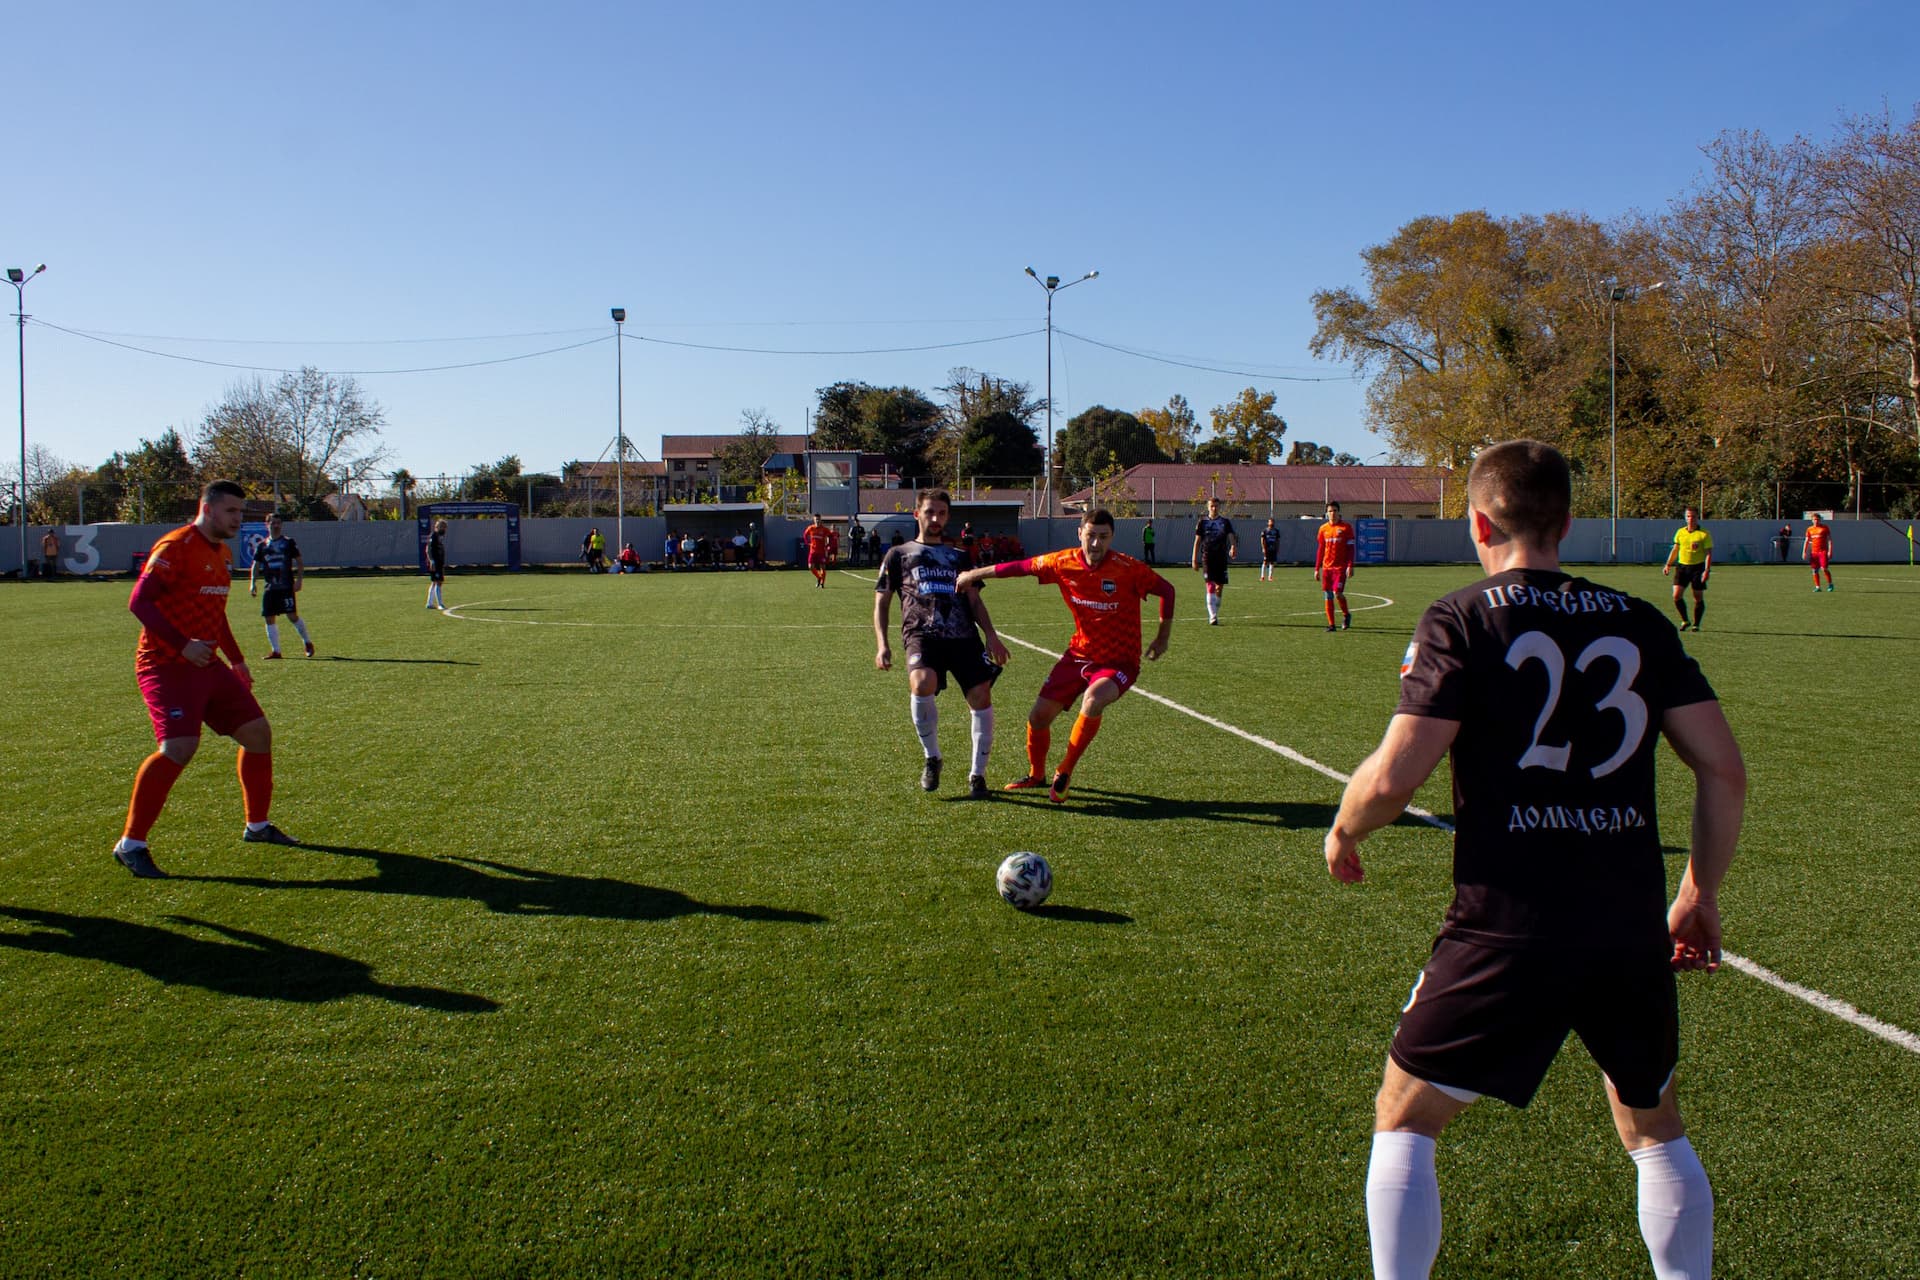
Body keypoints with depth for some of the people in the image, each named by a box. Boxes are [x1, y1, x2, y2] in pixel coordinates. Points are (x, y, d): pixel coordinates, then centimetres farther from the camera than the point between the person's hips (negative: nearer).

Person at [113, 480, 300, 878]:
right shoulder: (176, 547, -13)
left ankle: (257, 826, 24)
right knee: (179, 747, -23)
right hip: (167, 666, -9)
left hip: (207, 665, 9)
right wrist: (182, 645, -28)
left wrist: (236, 660, 24)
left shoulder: (222, 553, 16)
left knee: (257, 732, 9)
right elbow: (139, 602, -20)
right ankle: (131, 845, -12)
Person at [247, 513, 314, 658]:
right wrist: (253, 582, 1)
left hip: (287, 586, -4)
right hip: (270, 588, 4)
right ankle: (275, 650, 9)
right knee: (269, 618, 1)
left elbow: (300, 563, 3)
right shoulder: (262, 546, 11)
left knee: (292, 616, -11)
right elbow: (255, 565, 14)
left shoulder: (288, 543, 3)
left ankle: (307, 642, 8)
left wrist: (299, 580, -7)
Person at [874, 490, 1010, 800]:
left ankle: (977, 774, 4)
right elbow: (881, 602, 17)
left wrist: (991, 635, 2)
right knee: (921, 683, -32)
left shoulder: (960, 557, 26)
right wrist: (881, 645, 2)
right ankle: (932, 757, -9)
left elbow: (974, 600, 20)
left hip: (964, 636, 3)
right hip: (922, 634, -3)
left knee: (981, 696, -13)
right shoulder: (899, 555, 20)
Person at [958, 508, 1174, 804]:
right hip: (1079, 654, 4)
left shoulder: (1128, 569, -19)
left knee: (1093, 702, -34)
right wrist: (974, 574, 12)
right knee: (1038, 716, 3)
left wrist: (1163, 636, -1)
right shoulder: (1063, 563, -9)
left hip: (1119, 660, -4)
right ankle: (1036, 774, 35)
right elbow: (1022, 567, 6)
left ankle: (1064, 773, -11)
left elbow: (1167, 589, -5)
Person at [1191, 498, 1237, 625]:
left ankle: (1215, 614, 23)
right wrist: (1195, 560, 3)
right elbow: (1197, 541, 7)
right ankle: (1212, 617, -16)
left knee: (1220, 586, 6)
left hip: (1222, 558, 2)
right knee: (1210, 586, -13)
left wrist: (1234, 547, -28)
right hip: (1207, 558, -2)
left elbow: (1231, 536, -5)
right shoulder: (1202, 522, 6)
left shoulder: (1225, 522, 8)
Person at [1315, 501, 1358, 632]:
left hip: (1340, 567, -4)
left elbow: (1350, 548, -2)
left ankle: (1346, 614, 12)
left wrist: (1350, 566, -11)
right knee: (1328, 596, 2)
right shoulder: (1323, 528, 10)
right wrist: (1317, 568, 12)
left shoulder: (1346, 527, -1)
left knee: (1337, 593, -15)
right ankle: (1331, 624, 9)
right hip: (1326, 567, 4)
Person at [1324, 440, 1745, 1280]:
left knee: (1402, 1122, 13)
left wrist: (1342, 832, 7)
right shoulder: (1640, 623, 8)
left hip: (1508, 925, -4)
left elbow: (1394, 776, -14)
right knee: (1654, 1130, 27)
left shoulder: (1461, 620, -5)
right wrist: (1700, 893, 18)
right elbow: (1724, 771, 6)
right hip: (1633, 922, 5)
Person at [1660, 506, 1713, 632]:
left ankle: (1696, 624, 14)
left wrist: (1707, 570, -16)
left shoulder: (1704, 534, -5)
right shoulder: (1680, 532, 8)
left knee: (1698, 597, 2)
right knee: (1676, 595, -7)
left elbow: (1709, 553, -7)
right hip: (1682, 566, 3)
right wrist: (1668, 565, 10)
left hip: (1698, 567, -3)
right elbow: (1675, 550, 17)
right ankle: (1684, 620, 11)